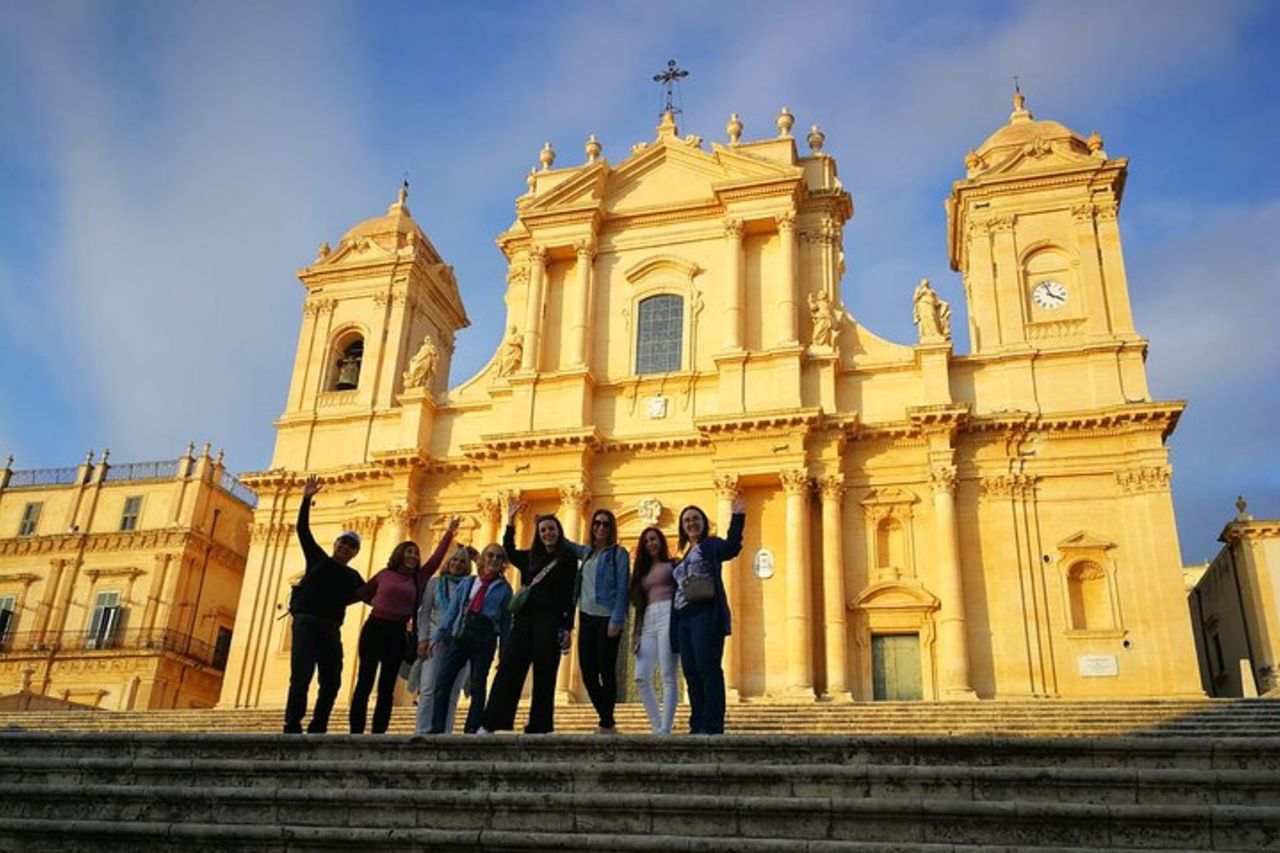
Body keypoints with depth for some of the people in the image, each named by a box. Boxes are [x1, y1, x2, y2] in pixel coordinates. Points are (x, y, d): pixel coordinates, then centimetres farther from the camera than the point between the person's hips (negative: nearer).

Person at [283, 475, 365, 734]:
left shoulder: (352, 577, 19)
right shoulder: (318, 558, 10)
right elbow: (303, 530, 4)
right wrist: (307, 499, -5)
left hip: (331, 629, 5)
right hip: (307, 622, -5)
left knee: (331, 681, -1)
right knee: (301, 676, -16)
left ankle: (317, 730, 4)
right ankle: (292, 728, -14)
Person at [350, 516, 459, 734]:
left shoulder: (418, 578, 8)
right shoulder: (384, 574, 4)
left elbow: (436, 558, 4)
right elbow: (362, 593, 15)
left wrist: (449, 533, 1)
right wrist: (382, 604, 6)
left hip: (398, 634, 3)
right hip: (375, 628, -3)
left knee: (387, 687, 3)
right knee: (365, 682, -3)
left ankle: (378, 734, 4)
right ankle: (355, 732, -3)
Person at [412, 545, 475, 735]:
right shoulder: (435, 582, 12)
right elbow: (424, 613, 10)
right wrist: (423, 639, -3)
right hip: (437, 639, 0)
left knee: (451, 692, -1)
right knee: (429, 688, -8)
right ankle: (422, 732, -7)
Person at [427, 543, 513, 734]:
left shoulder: (504, 588, 10)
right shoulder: (467, 583, 17)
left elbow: (506, 621, 8)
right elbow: (452, 610, 15)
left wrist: (504, 653, 4)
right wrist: (439, 634, 6)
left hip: (485, 639, -2)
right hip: (460, 636, 2)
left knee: (477, 687, -2)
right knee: (442, 681, -6)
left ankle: (472, 730, 4)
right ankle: (436, 729, -3)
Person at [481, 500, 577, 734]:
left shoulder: (568, 558, 3)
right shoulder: (530, 557, 18)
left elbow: (570, 595, -1)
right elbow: (509, 552, 34)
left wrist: (568, 628, -9)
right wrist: (510, 521, 25)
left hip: (550, 621, -5)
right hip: (524, 618, 5)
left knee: (544, 674, -4)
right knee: (508, 669, -3)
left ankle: (540, 726, -1)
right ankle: (491, 723, -5)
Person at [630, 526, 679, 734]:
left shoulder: (673, 564, 11)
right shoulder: (643, 572, 25)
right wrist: (636, 633, 10)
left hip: (669, 615, -6)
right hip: (649, 621, 6)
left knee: (668, 677, -12)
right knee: (641, 678, -7)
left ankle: (665, 730, -16)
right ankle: (657, 727, -2)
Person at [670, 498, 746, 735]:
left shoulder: (711, 545, 5)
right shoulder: (684, 558, 27)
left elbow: (731, 547, -19)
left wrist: (737, 517, -27)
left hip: (705, 613, -8)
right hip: (683, 618, 8)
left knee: (708, 669, -13)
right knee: (691, 673, 6)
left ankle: (712, 725, -14)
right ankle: (698, 726, 9)